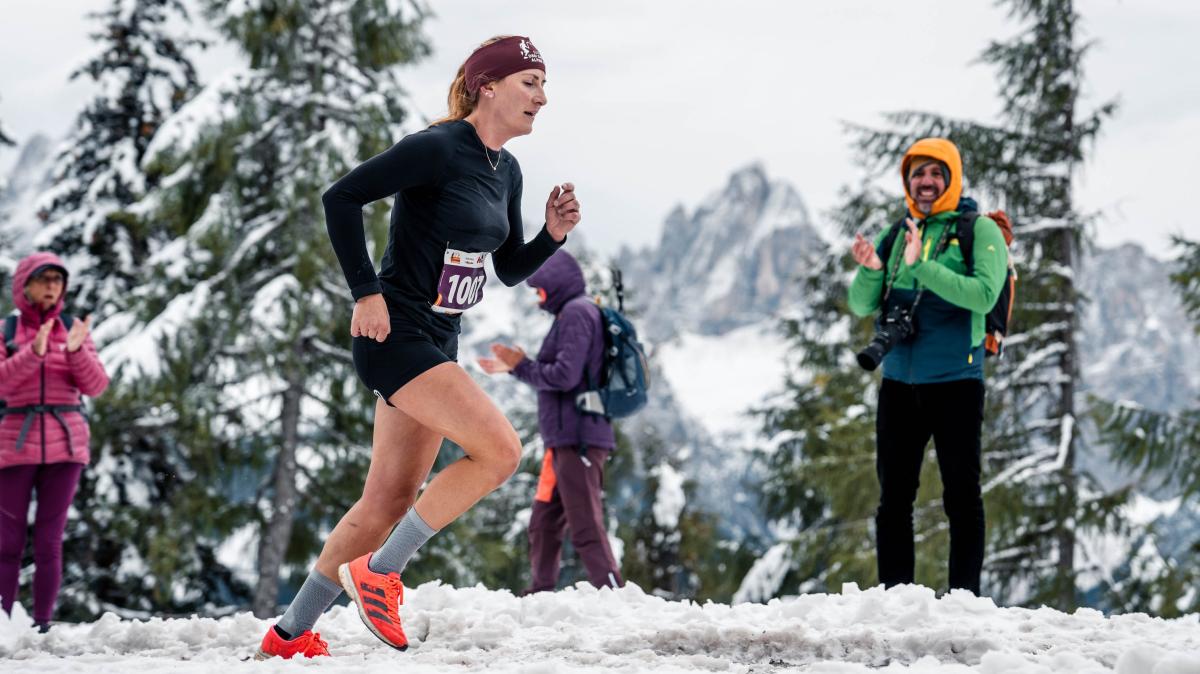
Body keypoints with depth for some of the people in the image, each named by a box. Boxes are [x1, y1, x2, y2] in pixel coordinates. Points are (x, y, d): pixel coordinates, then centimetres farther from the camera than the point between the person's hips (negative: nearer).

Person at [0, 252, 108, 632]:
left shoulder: (74, 330, 9)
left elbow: (95, 386, 0)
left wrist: (76, 350, -18)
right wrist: (33, 352, -24)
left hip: (64, 447, 2)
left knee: (49, 543, 1)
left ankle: (43, 625, 3)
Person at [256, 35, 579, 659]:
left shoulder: (506, 171, 12)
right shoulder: (437, 148, -15)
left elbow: (511, 269, 20)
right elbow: (340, 198, -17)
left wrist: (553, 234, 1)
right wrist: (366, 292, -18)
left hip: (437, 344, 9)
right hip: (394, 335, -9)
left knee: (389, 500, 9)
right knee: (500, 448, -20)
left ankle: (290, 634, 18)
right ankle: (378, 572, -9)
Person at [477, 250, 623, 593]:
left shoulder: (577, 312, -10)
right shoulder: (576, 312, 20)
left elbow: (564, 376, -19)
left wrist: (522, 366, -6)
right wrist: (515, 367, 18)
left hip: (578, 439, -10)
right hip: (566, 439, 10)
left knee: (586, 529, -13)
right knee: (544, 524, 13)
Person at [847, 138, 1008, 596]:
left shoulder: (980, 230, -2)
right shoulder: (894, 236, 12)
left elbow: (984, 295, -18)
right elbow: (863, 306, 6)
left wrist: (921, 267, -26)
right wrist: (870, 270, -15)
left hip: (956, 381, -5)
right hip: (899, 381, 5)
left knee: (961, 497, -1)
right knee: (893, 499, 6)